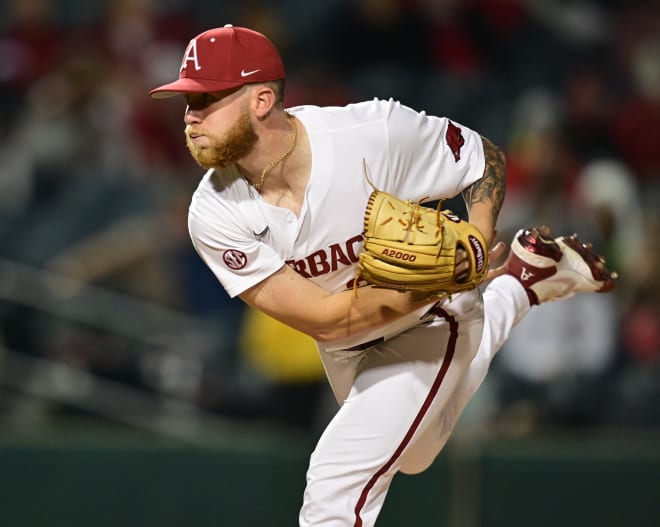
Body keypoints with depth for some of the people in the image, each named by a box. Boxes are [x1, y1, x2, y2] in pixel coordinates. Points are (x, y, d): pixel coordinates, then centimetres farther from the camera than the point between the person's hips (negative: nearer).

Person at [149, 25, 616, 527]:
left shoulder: (375, 132, -31)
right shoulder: (214, 215, -26)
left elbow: (485, 156, -13)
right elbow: (323, 319, -29)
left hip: (429, 323, -4)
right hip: (345, 350, 4)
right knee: (414, 455, 32)